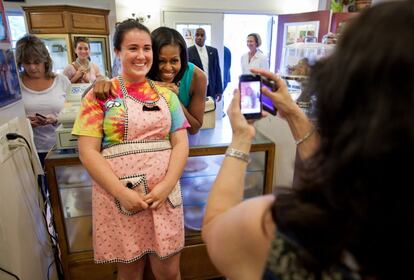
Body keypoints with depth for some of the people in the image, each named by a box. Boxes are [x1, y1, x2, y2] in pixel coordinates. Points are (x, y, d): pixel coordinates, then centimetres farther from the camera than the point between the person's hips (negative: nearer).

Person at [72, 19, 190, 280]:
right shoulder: (100, 94, -1)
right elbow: (88, 152, -6)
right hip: (118, 195, -1)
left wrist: (166, 185, -12)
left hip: (164, 194, 2)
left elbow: (181, 143, 2)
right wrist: (122, 192, -15)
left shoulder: (166, 94, 7)